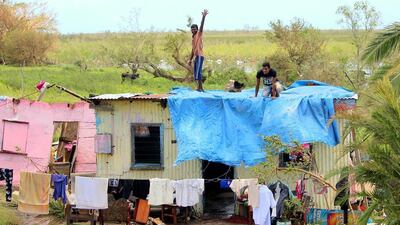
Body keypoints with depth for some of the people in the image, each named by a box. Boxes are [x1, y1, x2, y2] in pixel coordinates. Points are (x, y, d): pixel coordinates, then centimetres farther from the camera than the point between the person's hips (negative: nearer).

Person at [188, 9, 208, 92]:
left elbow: (201, 26, -16)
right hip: (196, 57, 9)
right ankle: (200, 88, 11)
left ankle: (200, 87, -22)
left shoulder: (199, 34, -1)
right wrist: (190, 59, 23)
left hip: (199, 56, -9)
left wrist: (204, 16, -29)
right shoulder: (193, 37, 21)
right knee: (196, 73, 8)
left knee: (198, 72, -17)